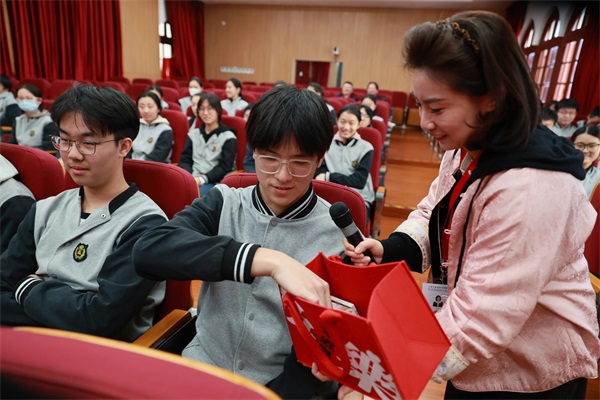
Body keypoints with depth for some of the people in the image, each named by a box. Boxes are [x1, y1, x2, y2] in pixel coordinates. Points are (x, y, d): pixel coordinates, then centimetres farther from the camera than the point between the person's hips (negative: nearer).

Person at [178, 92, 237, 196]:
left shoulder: (228, 137, 4)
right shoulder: (193, 134, 20)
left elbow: (224, 167, -5)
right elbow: (184, 160, 13)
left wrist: (202, 179, -18)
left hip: (215, 182, -4)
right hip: (192, 180, 4)